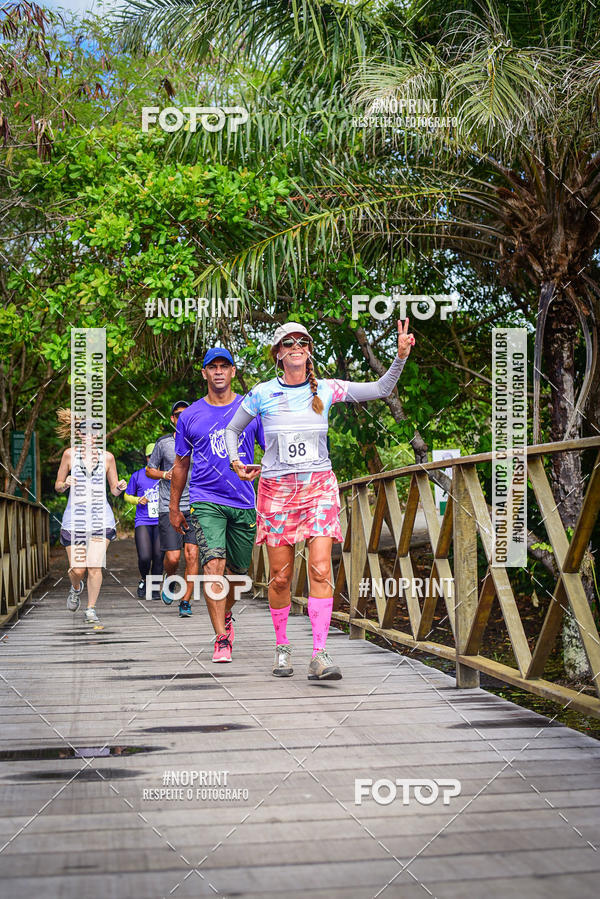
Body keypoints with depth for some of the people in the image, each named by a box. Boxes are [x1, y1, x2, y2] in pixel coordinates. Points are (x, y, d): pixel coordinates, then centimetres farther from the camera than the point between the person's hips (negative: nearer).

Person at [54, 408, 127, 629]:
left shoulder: (107, 457, 6)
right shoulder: (70, 454, 2)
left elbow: (114, 490, 13)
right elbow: (57, 486, 9)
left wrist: (119, 487, -9)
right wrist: (65, 484, -13)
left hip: (100, 516, 1)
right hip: (75, 516, 0)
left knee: (95, 567, -8)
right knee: (77, 569, -2)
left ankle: (91, 611, 7)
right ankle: (76, 589, 33)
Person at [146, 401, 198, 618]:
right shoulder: (163, 443, 5)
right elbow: (149, 470, 14)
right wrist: (165, 474, -6)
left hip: (194, 507, 1)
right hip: (169, 508, -1)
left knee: (192, 555, -8)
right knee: (173, 557, -7)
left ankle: (185, 601, 3)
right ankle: (169, 581, 27)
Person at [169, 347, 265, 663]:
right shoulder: (190, 415, 6)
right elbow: (181, 464, 14)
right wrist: (174, 508, 14)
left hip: (245, 503, 2)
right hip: (206, 500, -1)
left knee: (237, 570, 11)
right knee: (213, 563, -19)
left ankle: (225, 615, 40)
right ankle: (222, 639, -19)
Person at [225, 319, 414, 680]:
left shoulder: (326, 389, 4)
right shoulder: (262, 394, 2)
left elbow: (381, 389, 5)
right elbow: (232, 430, 16)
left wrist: (401, 357, -8)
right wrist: (236, 461, 1)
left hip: (319, 486, 0)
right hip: (277, 488, 0)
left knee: (320, 569, -13)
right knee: (280, 576, 2)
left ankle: (320, 655, -13)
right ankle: (282, 647, 21)